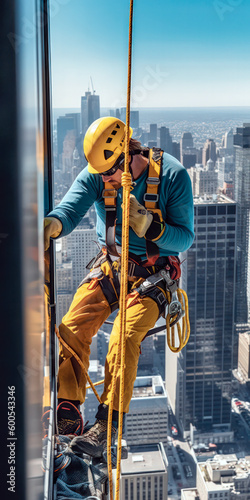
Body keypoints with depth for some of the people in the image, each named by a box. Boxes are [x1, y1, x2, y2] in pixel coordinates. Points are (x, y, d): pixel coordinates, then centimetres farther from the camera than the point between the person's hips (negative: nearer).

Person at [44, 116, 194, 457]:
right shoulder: (95, 174, -6)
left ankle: (105, 429, -17)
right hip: (109, 266, 4)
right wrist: (52, 224, -46)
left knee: (124, 338, -26)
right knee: (71, 329, -16)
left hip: (153, 273, -3)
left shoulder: (173, 175, -15)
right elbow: (70, 208, -22)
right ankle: (67, 419, -4)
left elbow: (185, 238, -12)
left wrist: (149, 226, -31)